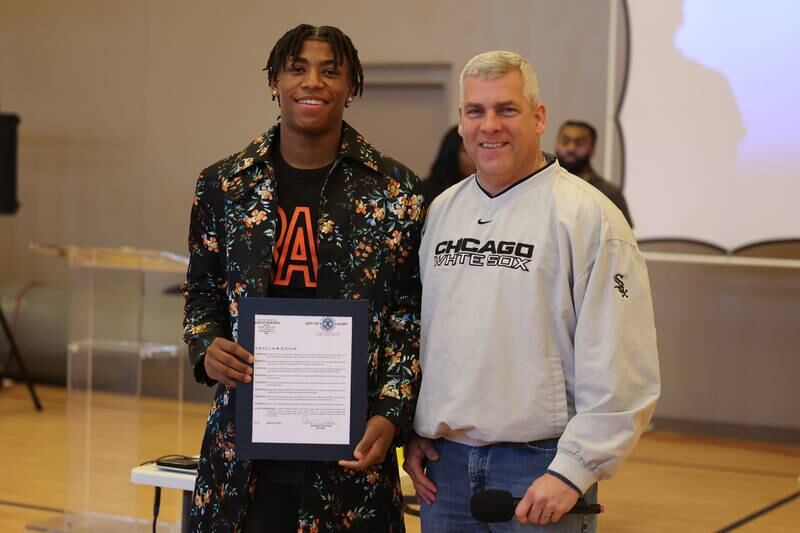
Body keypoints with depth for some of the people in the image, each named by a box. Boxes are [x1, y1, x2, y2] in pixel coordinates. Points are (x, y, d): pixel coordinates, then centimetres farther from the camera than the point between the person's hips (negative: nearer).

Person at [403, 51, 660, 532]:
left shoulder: (588, 215, -9)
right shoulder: (441, 211, 10)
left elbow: (620, 371, -13)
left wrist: (573, 470, -16)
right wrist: (413, 432, 10)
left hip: (542, 464, -5)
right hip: (443, 461, 5)